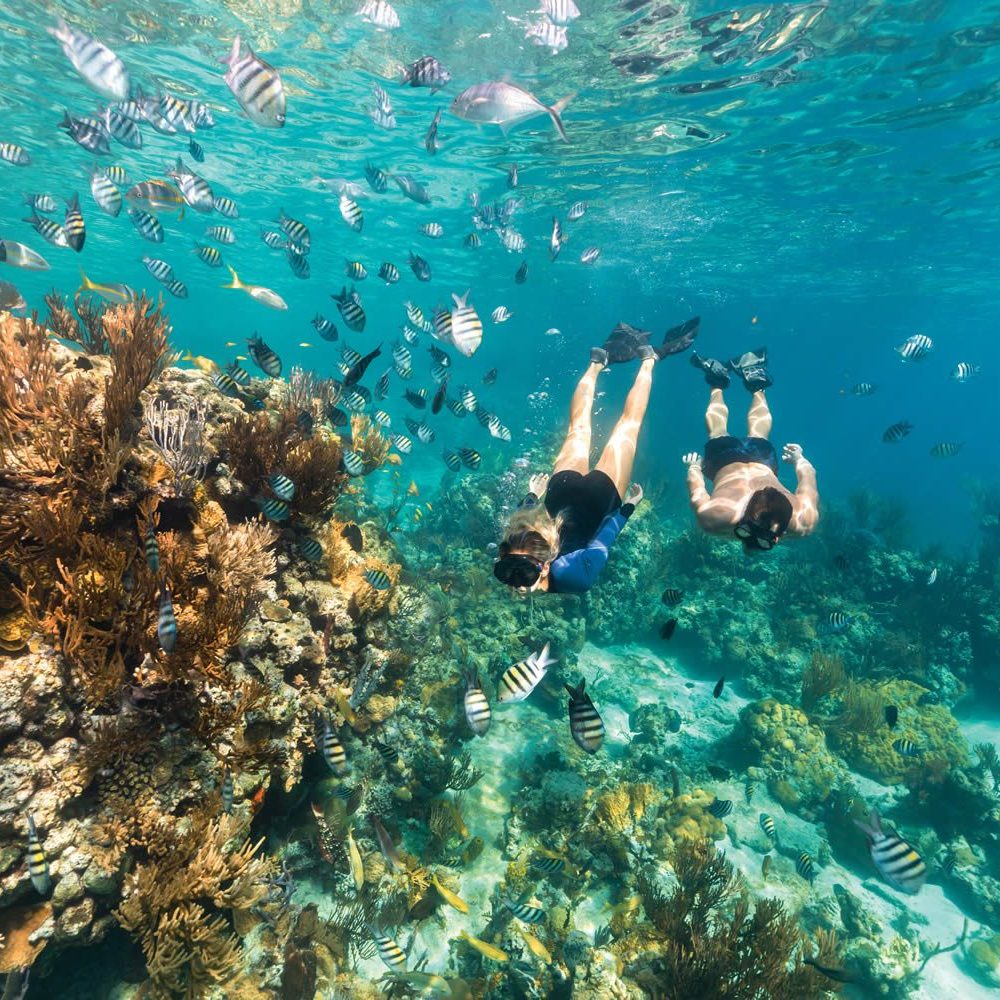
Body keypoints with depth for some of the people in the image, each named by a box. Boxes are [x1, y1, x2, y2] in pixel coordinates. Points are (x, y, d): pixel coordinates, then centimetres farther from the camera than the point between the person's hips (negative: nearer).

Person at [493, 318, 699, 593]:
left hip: (560, 491, 3)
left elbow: (518, 521, -8)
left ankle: (598, 360, 44)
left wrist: (532, 495, 12)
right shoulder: (572, 575, -42)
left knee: (578, 425, 18)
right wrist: (629, 505, -6)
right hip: (599, 497, -2)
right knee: (628, 423, 6)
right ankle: (648, 357, 31)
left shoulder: (504, 568, -32)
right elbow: (601, 544, -22)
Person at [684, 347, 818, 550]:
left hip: (762, 457, 2)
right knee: (718, 431, 34)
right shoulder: (715, 516, -46)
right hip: (725, 455, -2)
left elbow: (808, 476, -20)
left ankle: (754, 379, 53)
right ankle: (718, 381, 50)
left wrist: (798, 459, 1)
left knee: (757, 436, 38)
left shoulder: (802, 522, -39)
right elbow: (697, 494, -26)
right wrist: (694, 467, -5)